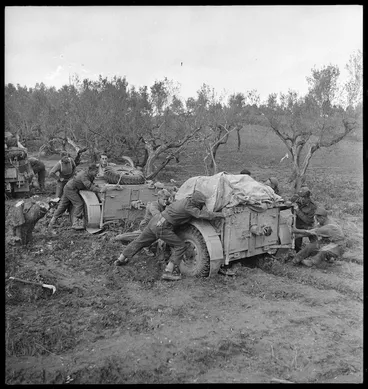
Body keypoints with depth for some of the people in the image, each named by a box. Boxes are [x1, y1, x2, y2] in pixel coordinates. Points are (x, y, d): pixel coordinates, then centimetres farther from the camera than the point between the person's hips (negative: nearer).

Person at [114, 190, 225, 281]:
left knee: (140, 241, 23)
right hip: (162, 227, -9)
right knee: (180, 246, -2)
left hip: (155, 220, 9)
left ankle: (120, 260, 41)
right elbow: (201, 214, -24)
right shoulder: (188, 206, -18)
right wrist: (218, 214, -16)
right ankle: (168, 272, -3)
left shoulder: (186, 200, 7)